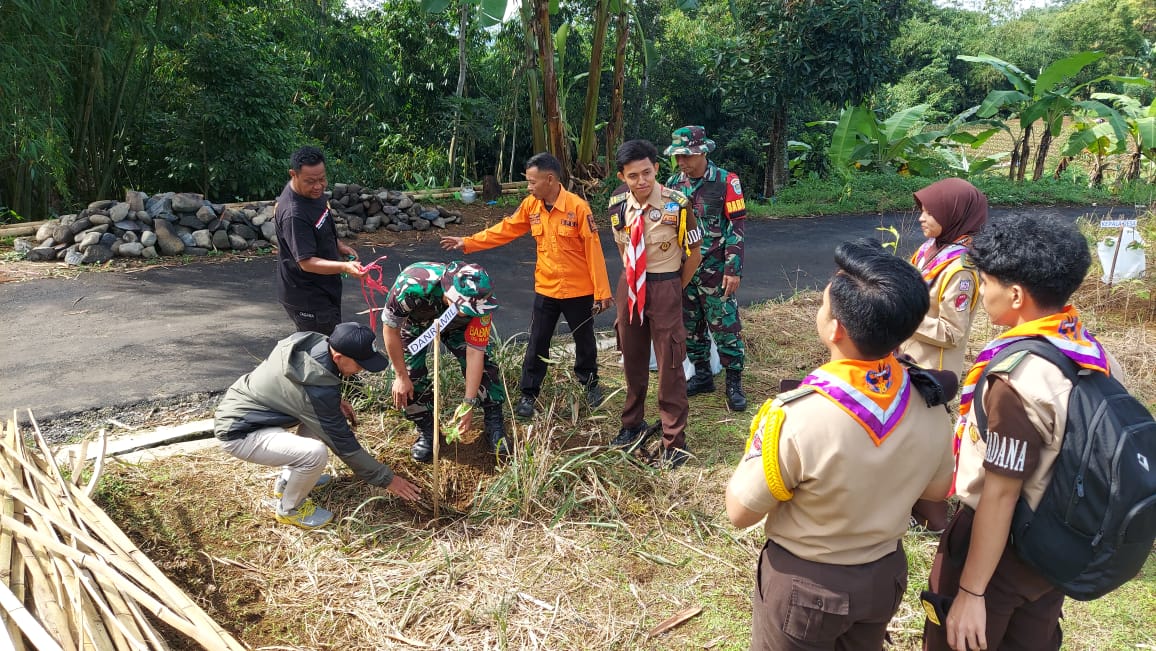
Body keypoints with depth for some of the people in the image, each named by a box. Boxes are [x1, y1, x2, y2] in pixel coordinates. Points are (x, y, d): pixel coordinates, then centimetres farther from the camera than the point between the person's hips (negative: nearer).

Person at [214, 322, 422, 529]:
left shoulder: (309, 340, -10)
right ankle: (288, 509, 3)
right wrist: (387, 479, -12)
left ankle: (287, 480, 23)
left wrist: (336, 402, 1)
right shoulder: (316, 389, -31)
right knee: (316, 453, -26)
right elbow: (343, 443, -21)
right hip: (238, 433, -9)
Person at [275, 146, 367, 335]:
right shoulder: (293, 215, -30)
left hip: (321, 289, 10)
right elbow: (307, 262, -32)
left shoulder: (313, 191, 0)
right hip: (307, 298, -10)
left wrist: (338, 245, 8)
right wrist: (345, 267, -44)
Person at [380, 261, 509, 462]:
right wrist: (401, 376, -20)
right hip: (414, 322, -1)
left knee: (484, 362, -16)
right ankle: (426, 431, 12)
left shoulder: (476, 301, -38)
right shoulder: (411, 286, -45)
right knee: (411, 374, -13)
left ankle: (494, 426, 2)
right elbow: (391, 328, -27)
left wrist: (469, 404, -30)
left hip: (454, 325, 1)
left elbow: (474, 351, -31)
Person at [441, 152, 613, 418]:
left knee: (584, 341, 15)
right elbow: (505, 230, 6)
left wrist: (602, 291, -15)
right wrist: (467, 243, 2)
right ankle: (528, 394, 21)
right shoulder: (531, 205, -2)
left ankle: (590, 384, 38)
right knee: (537, 344, 9)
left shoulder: (578, 207, -18)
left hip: (578, 290, -4)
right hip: (545, 289, 4)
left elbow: (593, 249, -16)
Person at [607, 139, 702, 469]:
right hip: (629, 285, 5)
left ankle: (674, 441, 13)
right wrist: (633, 280, 12)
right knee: (632, 359, 17)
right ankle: (633, 425, 37)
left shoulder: (677, 204, -17)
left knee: (669, 364, 1)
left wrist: (673, 288, 1)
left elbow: (694, 254, -5)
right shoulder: (618, 204, -3)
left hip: (665, 286, -5)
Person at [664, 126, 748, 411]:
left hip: (715, 270, -5)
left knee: (725, 326, -1)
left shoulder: (726, 182, -9)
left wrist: (734, 270, -15)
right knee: (690, 326, 13)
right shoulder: (673, 183, 5)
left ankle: (734, 383, 11)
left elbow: (736, 227, -10)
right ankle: (702, 376, 28)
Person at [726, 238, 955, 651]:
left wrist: (758, 449, -6)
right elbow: (936, 489, 2)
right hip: (886, 574, 5)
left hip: (804, 584, -4)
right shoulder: (932, 402, -17)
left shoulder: (795, 418, -35)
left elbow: (739, 513, -19)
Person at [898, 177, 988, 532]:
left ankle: (930, 515, 23)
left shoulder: (960, 269, -24)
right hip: (910, 358, 8)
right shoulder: (932, 249, 2)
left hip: (932, 370, -8)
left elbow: (952, 332, -22)